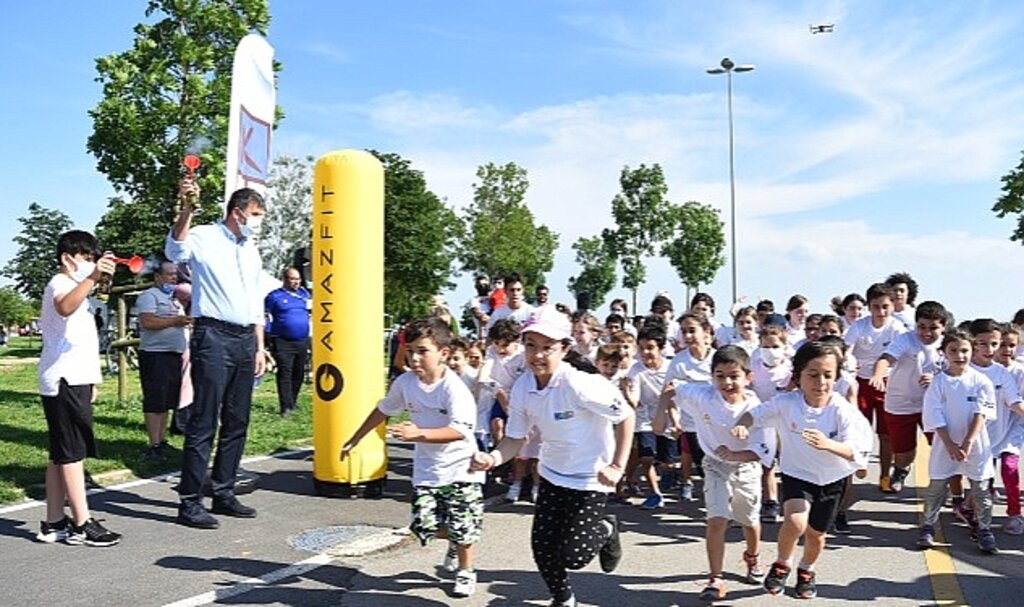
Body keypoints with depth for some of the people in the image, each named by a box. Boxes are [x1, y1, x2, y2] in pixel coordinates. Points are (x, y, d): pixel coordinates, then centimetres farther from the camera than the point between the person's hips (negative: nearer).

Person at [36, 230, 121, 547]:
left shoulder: (73, 286, 23)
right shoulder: (60, 283, -9)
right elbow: (64, 307, -37)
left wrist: (88, 382, 30)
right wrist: (92, 278, -51)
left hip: (72, 380, 10)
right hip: (65, 381, -10)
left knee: (61, 453, 10)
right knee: (72, 452, -7)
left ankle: (54, 523, 15)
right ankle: (81, 524, -3)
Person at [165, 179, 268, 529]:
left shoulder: (251, 251, 19)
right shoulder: (204, 238, -2)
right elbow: (175, 251, -25)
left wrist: (259, 347, 17)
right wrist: (186, 209, -39)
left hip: (244, 340, 8)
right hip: (213, 336, -7)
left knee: (237, 421, 11)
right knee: (204, 422, -6)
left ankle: (224, 494, 22)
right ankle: (189, 503, 2)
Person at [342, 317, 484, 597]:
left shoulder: (454, 388, -22)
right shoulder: (405, 382, -5)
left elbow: (459, 431, -33)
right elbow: (383, 411, 12)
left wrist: (419, 434, -44)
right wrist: (354, 440, 21)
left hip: (460, 468, -4)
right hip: (426, 468, 5)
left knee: (461, 527, 0)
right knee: (425, 525, -2)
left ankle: (466, 571, 30)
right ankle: (454, 543, 33)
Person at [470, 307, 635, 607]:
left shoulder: (579, 385, -29)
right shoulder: (522, 388, -11)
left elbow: (625, 416, -19)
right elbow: (516, 437, -3)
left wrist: (617, 466, -17)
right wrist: (493, 458, -23)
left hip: (590, 478, -5)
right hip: (552, 474, 6)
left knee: (572, 556, -6)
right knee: (542, 546, 8)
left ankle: (606, 530, 27)